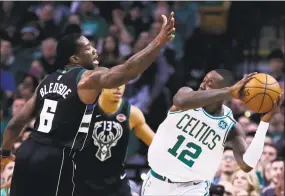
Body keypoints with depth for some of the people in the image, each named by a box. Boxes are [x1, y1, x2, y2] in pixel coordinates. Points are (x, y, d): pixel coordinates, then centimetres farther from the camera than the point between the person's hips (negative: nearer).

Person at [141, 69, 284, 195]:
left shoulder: (230, 127, -12)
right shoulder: (187, 92, -9)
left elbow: (246, 165, -26)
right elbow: (180, 101, -37)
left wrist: (265, 121, -28)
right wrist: (229, 92, -39)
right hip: (156, 182, 2)